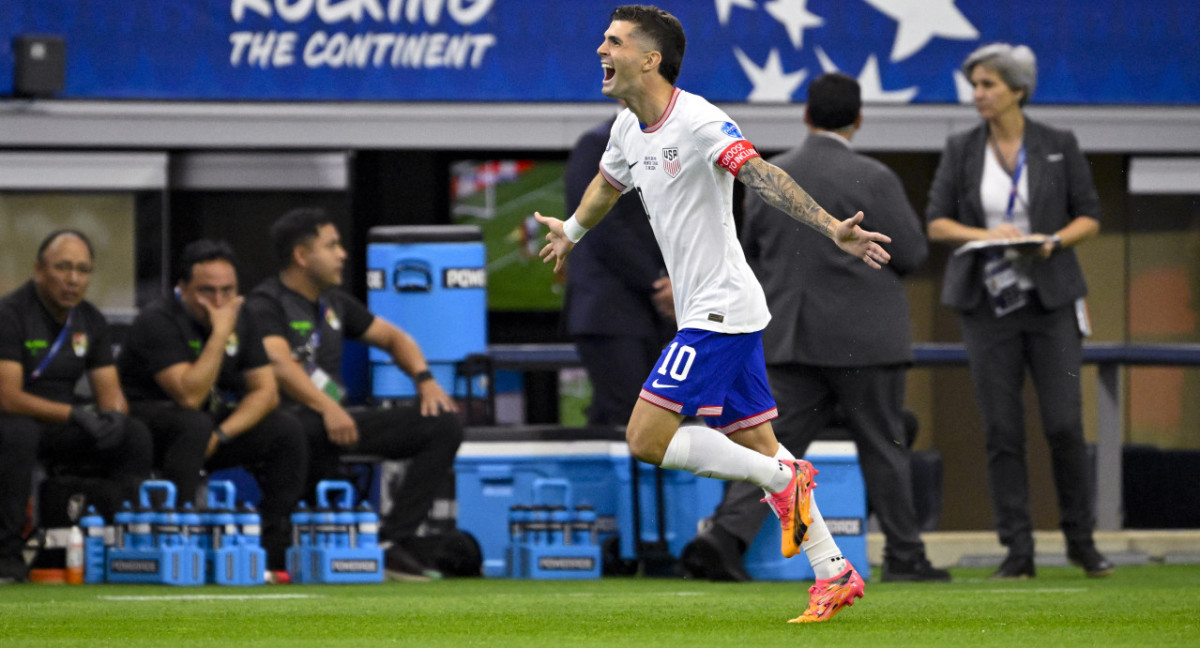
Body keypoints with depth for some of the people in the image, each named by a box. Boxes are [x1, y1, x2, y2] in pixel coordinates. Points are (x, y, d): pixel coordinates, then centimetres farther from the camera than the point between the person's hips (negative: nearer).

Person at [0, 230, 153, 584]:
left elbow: (111, 392, 6)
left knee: (135, 435, -15)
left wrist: (113, 414, -20)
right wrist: (74, 414, -29)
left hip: (58, 432, 6)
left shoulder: (90, 321, 6)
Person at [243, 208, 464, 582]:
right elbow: (277, 362, -24)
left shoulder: (333, 302, 20)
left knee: (444, 423, -7)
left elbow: (392, 337, 28)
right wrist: (326, 408, -37)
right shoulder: (266, 305, -6)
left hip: (336, 420, 8)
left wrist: (425, 379, 7)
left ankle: (390, 543, -12)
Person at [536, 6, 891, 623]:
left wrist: (831, 228, -42)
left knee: (646, 438, -14)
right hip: (705, 314, 9)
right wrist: (572, 230, 50)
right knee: (754, 445, 9)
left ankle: (781, 478, -7)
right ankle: (833, 572, 12)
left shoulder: (698, 121, -18)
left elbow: (762, 175, -30)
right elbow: (607, 183, 32)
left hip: (720, 312, -9)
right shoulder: (629, 128, 10)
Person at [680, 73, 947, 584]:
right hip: (863, 339, -4)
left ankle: (726, 536, -15)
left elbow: (751, 254, 11)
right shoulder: (872, 181, -11)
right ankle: (904, 557, 13)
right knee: (883, 447, 7)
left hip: (789, 337, 4)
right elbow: (912, 254, -7)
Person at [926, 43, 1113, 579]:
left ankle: (1080, 539, 10)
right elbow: (936, 223, 1)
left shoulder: (1058, 147, 1)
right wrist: (983, 235, -17)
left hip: (1050, 298, -1)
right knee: (1002, 430, -3)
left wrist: (1053, 242, -16)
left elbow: (1089, 217, 4)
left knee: (1064, 424, -6)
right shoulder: (961, 151, 4)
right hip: (988, 301, 1)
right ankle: (1017, 550, 1)